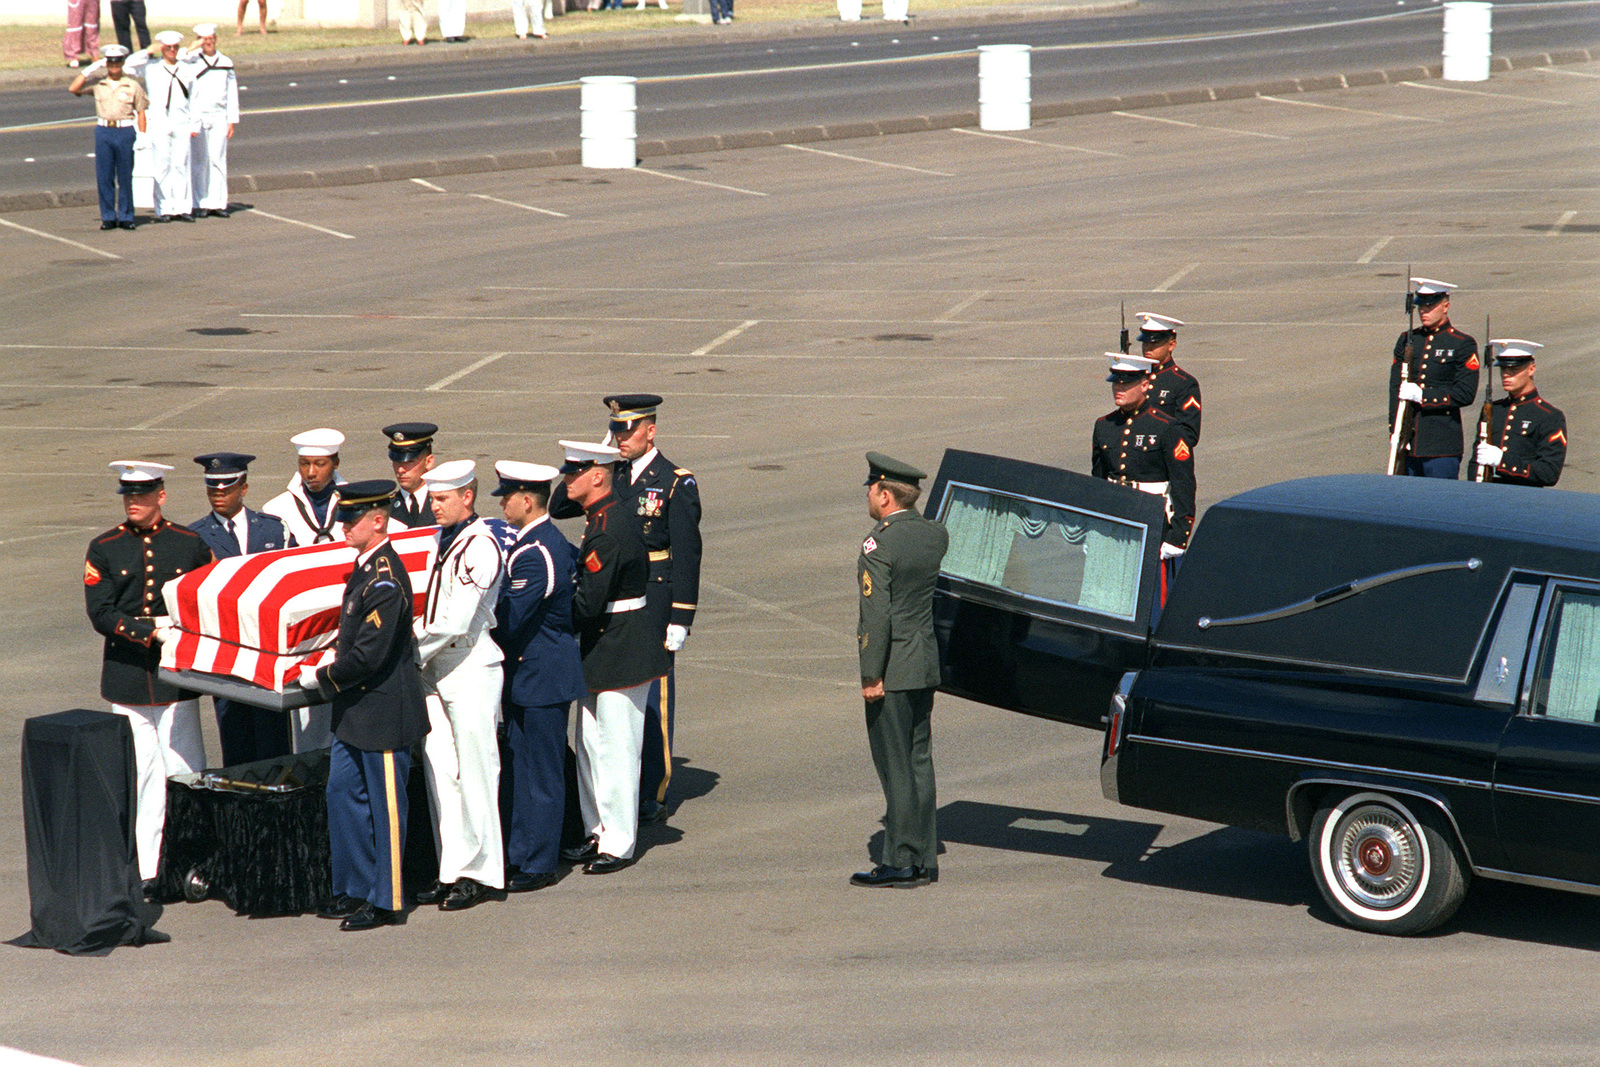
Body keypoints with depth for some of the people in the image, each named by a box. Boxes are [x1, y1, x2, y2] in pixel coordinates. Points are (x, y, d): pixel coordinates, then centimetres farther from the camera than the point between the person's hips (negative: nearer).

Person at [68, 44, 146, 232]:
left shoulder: (132, 86, 5)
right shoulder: (97, 82, 7)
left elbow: (141, 111, 6)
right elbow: (73, 89, -1)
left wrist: (142, 136, -2)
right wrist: (89, 70, -4)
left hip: (125, 132, -1)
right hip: (103, 131, 1)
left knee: (125, 177, 2)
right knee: (104, 177, 2)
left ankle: (126, 216, 9)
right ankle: (108, 217, 9)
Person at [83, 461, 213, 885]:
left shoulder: (190, 545, 4)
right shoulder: (104, 549, 3)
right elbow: (100, 614, -5)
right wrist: (152, 629, -16)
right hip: (127, 675, 1)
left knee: (186, 771, -2)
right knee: (142, 776, 4)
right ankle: (147, 871, 10)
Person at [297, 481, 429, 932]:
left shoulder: (385, 580, -22)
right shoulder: (365, 567, 9)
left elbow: (369, 654, -24)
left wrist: (322, 680, -12)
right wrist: (331, 656, 8)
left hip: (384, 711, -10)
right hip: (356, 709, 10)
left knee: (385, 806, 0)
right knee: (343, 793, 14)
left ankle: (387, 902, 9)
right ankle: (354, 890, 24)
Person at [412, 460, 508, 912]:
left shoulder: (480, 547, -16)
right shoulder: (445, 540, 12)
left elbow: (454, 623, -20)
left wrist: (411, 654, -13)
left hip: (471, 669, -9)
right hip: (438, 670, 9)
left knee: (474, 773, -1)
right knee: (440, 772, 9)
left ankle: (479, 874, 7)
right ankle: (452, 871, 16)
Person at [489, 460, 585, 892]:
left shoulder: (535, 555, -22)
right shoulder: (553, 542, 10)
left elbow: (508, 620, -24)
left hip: (540, 676, -10)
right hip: (528, 676, 10)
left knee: (540, 773, -1)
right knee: (519, 770, 16)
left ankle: (539, 864, 6)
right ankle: (520, 853, 24)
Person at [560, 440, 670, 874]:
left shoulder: (609, 531, -23)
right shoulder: (606, 516, 9)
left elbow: (588, 602, -25)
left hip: (620, 651, -10)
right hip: (601, 646, 10)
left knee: (616, 748, -2)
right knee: (589, 742, 16)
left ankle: (618, 843, 5)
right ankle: (600, 832, 26)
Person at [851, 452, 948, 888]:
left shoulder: (878, 545, -17)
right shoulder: (936, 535, 4)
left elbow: (877, 615, -20)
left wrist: (872, 676, -14)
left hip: (893, 671, -8)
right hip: (927, 664, 8)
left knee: (896, 767, -2)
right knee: (919, 762, 14)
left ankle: (900, 863, 2)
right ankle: (924, 860, 18)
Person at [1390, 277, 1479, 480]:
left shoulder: (1462, 345, 0)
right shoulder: (1407, 341, 13)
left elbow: (1465, 394, -8)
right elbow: (1395, 389, 11)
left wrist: (1423, 396, -15)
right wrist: (1395, 432, 0)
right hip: (1408, 444, 4)